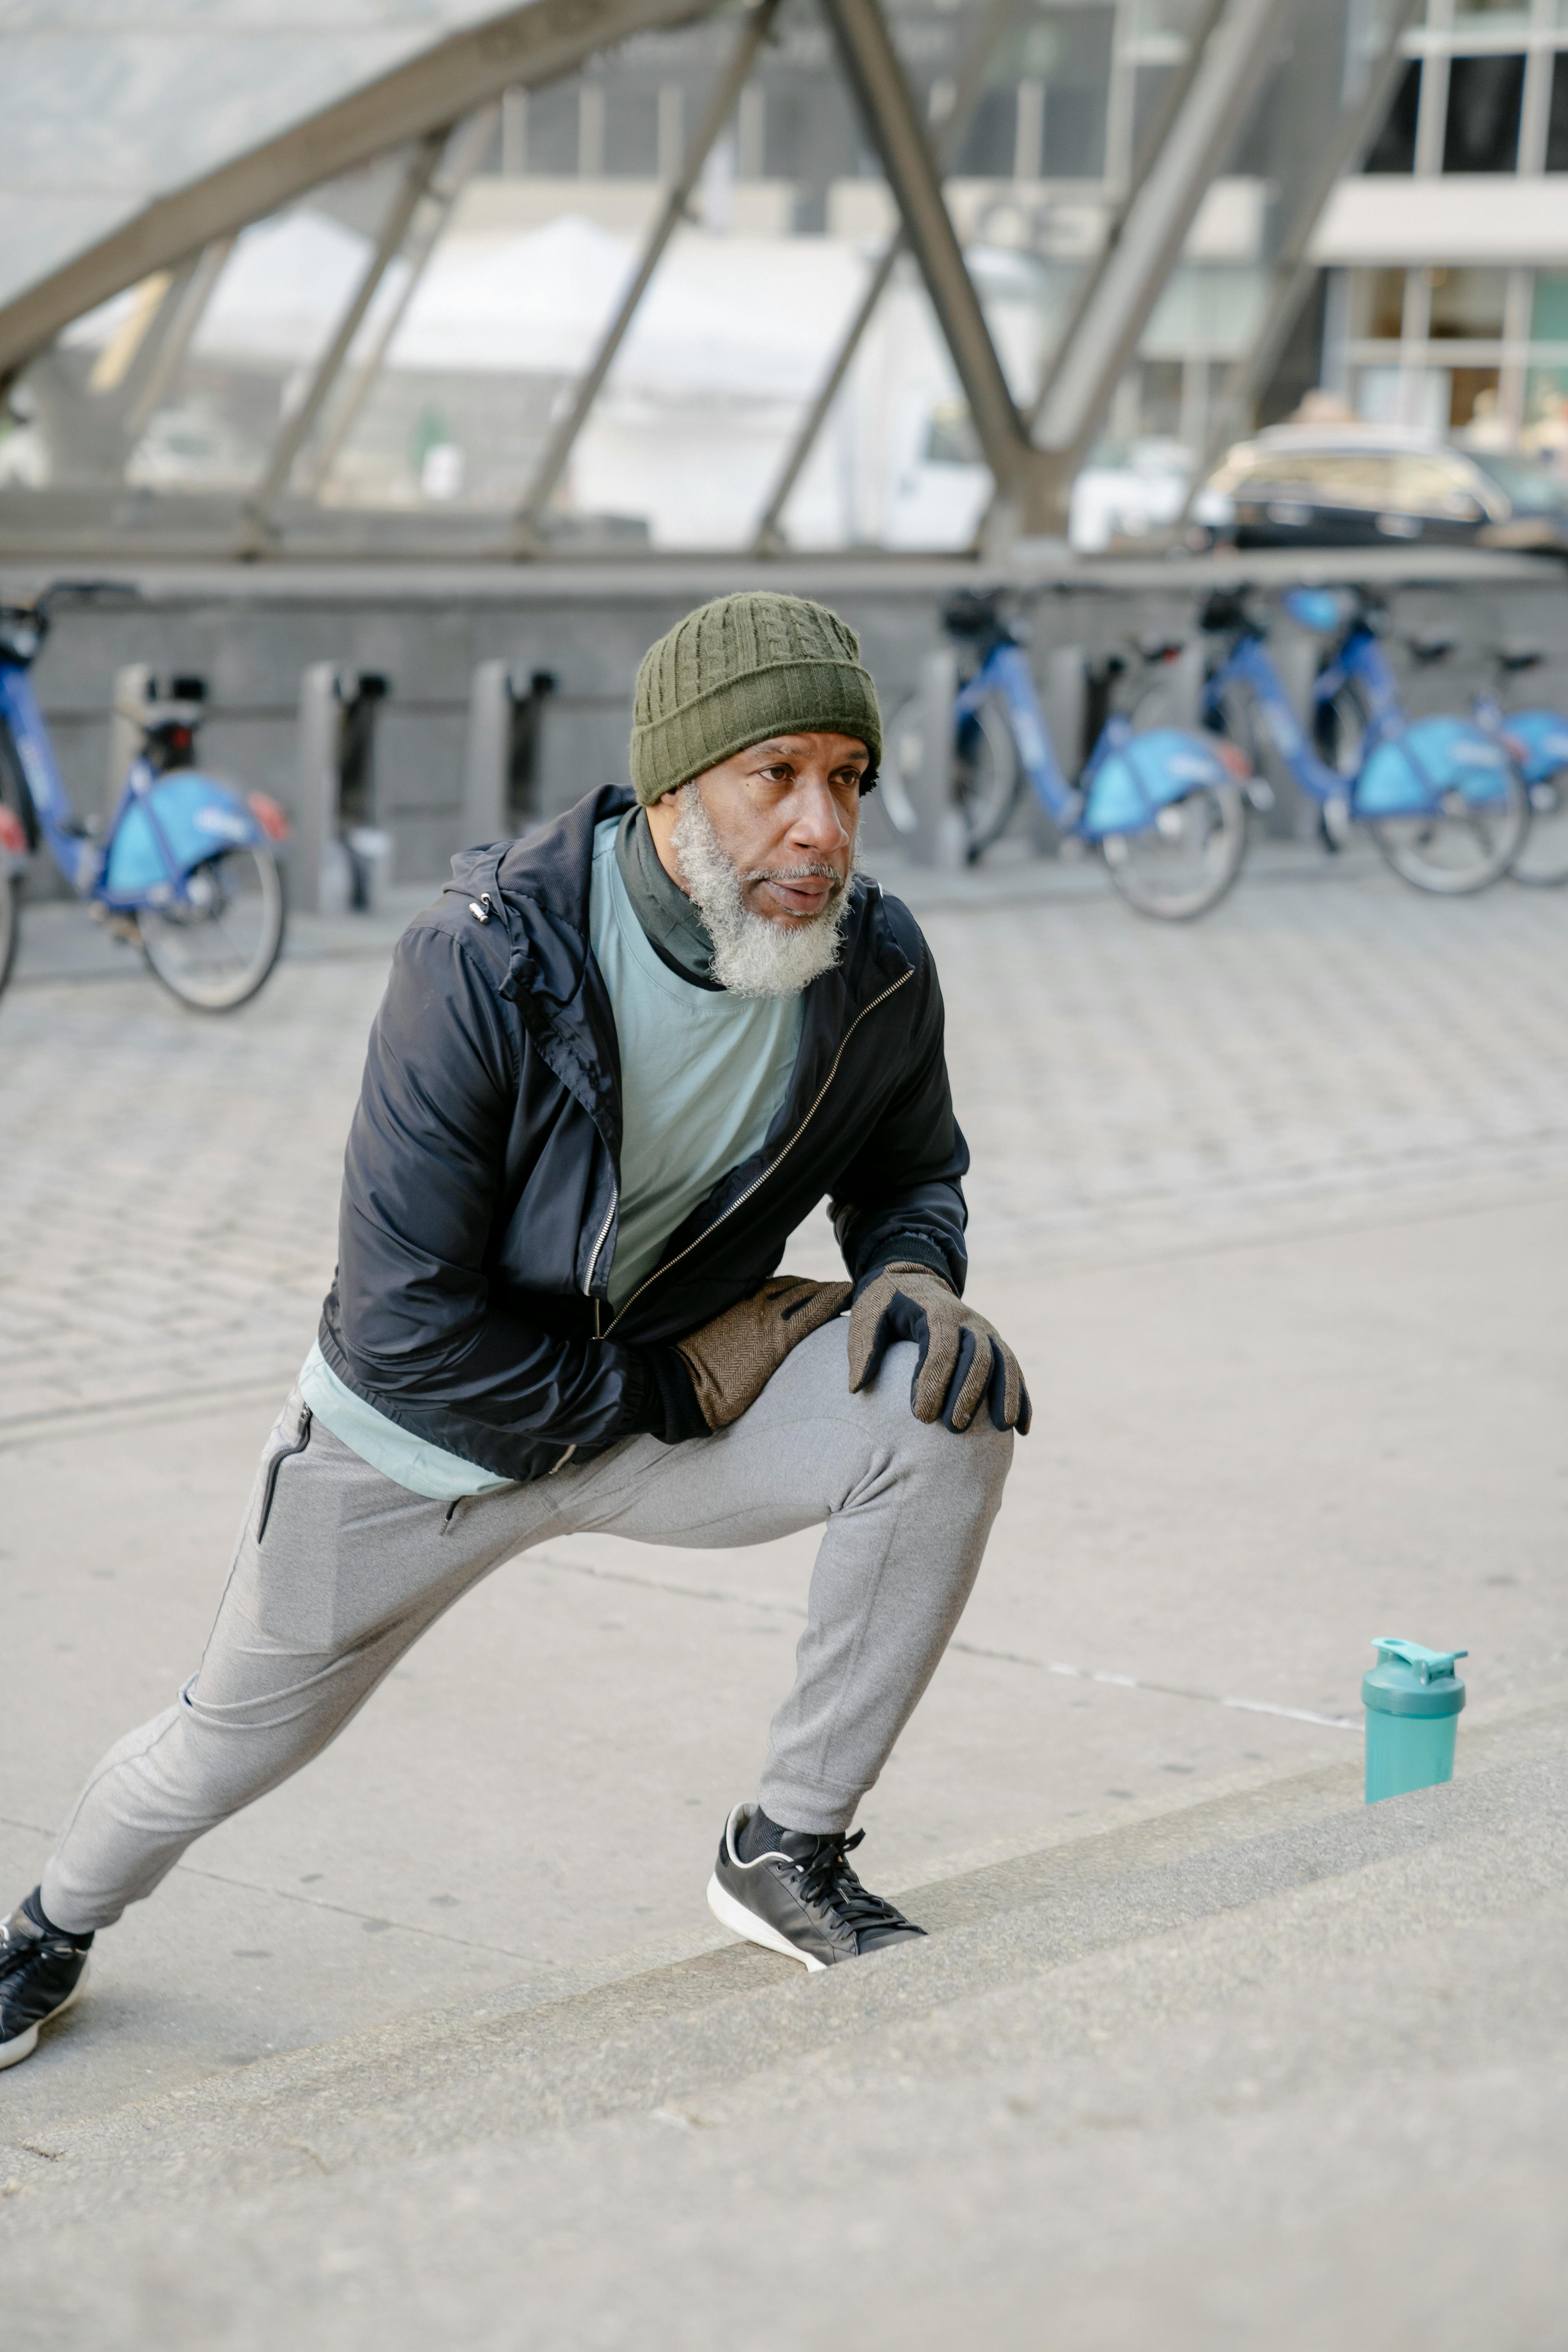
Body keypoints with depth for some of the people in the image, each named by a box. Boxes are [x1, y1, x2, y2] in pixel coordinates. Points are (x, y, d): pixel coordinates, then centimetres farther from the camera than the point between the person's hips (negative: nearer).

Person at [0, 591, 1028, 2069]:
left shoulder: (875, 970, -18)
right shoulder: (487, 961, -32)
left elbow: (911, 1169, 5)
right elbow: (405, 1327, -28)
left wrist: (915, 1268, -18)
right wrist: (668, 1386, -24)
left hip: (687, 1385, 3)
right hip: (420, 1436, -3)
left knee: (951, 1399, -23)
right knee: (230, 1749, 16)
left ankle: (788, 1852, -8)